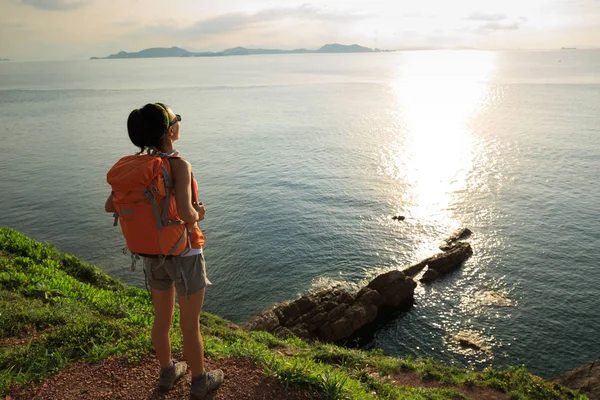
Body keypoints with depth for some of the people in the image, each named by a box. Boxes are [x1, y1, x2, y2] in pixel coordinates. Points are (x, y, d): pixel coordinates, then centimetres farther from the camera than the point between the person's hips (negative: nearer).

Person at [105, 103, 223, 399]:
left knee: (162, 318, 24)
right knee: (191, 325, 12)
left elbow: (110, 207, 2)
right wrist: (199, 214, -12)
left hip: (153, 255, 6)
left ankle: (167, 373, 44)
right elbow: (185, 214, -35)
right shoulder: (179, 165, -23)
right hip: (184, 255, -6)